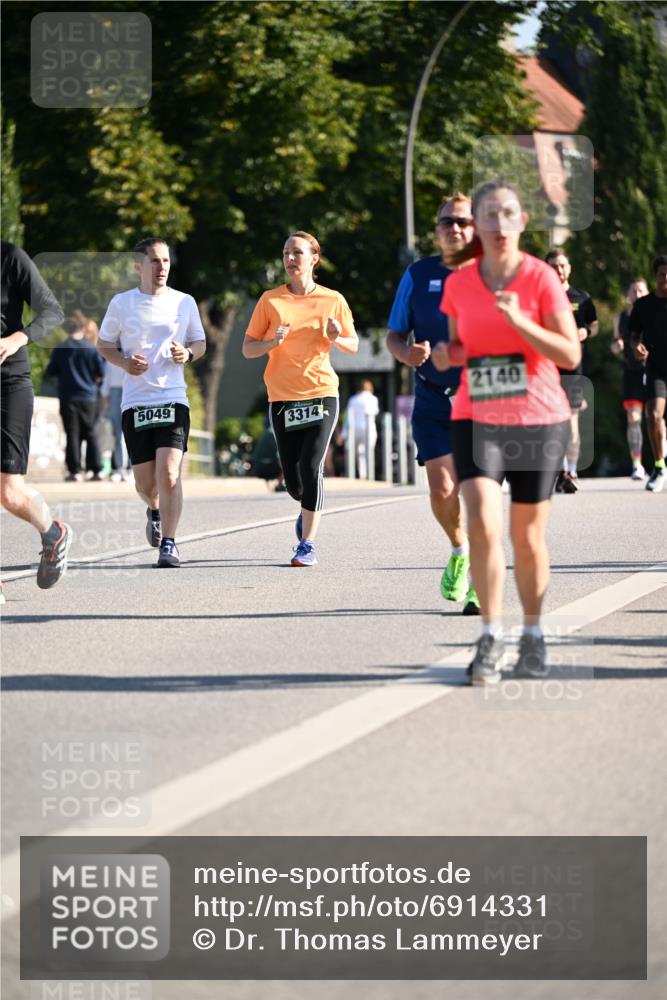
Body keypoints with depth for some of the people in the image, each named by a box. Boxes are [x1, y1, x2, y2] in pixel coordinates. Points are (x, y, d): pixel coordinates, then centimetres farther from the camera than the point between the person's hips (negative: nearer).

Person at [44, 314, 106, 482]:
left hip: (68, 397, -1)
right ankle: (96, 470, 6)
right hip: (89, 397, 1)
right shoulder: (91, 349, -2)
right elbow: (101, 373, 0)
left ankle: (75, 471, -5)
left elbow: (49, 373, 3)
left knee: (72, 435, 1)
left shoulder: (60, 350, -4)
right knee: (91, 434, 8)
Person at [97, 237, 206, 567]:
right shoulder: (121, 303, 3)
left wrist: (188, 353, -6)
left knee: (169, 473, -17)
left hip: (173, 398, -1)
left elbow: (200, 342, 17)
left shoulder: (185, 302, 6)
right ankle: (154, 511, 40)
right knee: (144, 482, 4)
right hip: (135, 401, 1)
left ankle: (169, 544, -8)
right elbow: (104, 344, 13)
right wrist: (124, 362, -7)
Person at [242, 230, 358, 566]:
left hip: (321, 393, -1)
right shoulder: (271, 300, 4)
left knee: (311, 466, -16)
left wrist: (336, 339, -10)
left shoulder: (333, 300, 4)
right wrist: (271, 342, -15)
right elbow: (248, 348, 6)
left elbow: (353, 346, 12)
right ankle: (308, 507, 37)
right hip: (282, 397, 1)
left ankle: (307, 544, -8)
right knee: (293, 480, 1)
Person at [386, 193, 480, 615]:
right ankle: (459, 550, 25)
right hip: (433, 402, 2)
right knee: (443, 490, -8)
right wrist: (407, 353, -11)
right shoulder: (418, 275, 6)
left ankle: (479, 589, 3)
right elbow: (394, 335, 11)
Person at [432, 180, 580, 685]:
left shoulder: (541, 277, -6)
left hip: (538, 421, -1)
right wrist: (447, 355, -5)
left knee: (528, 536, 6)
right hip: (476, 420, 1)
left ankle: (533, 636, 26)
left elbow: (571, 355, -10)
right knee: (483, 522, -18)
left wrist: (519, 320, -23)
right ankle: (491, 638, -8)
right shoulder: (458, 284, 3)